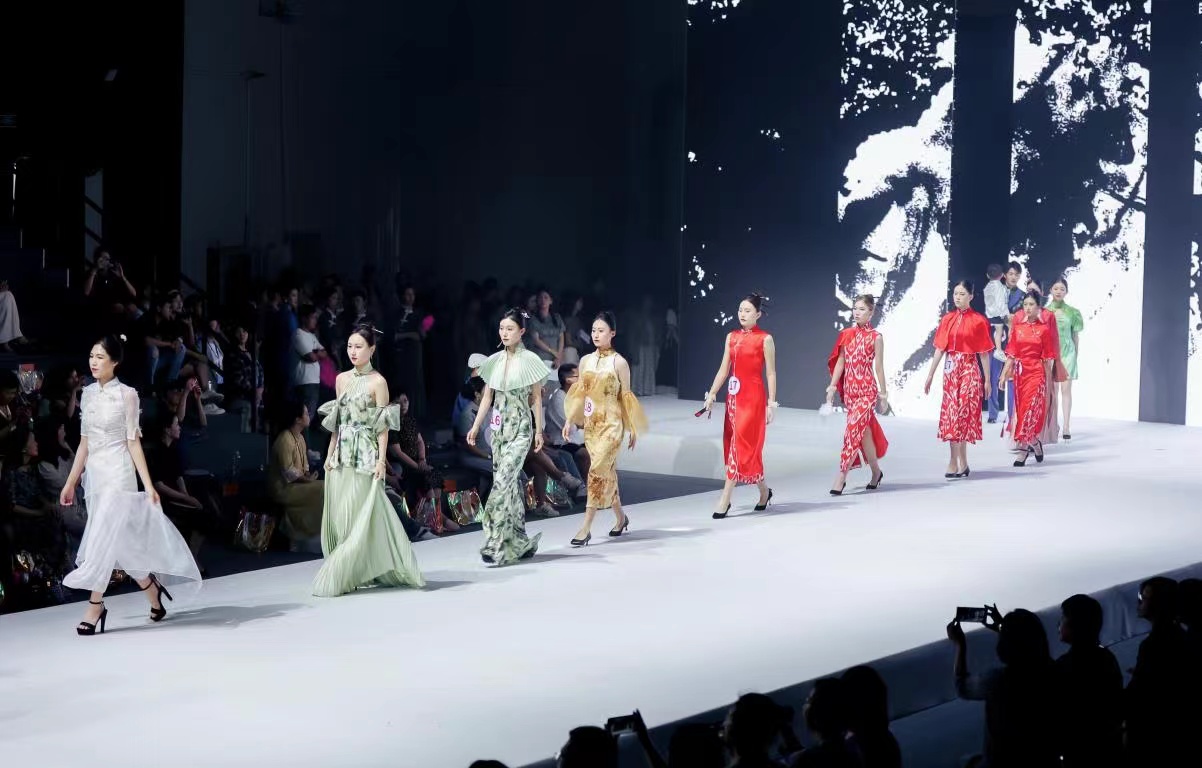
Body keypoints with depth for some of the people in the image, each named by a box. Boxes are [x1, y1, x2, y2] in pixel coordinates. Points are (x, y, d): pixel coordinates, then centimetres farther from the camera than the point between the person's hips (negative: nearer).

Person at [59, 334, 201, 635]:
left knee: (103, 540, -9)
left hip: (118, 474, -6)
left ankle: (95, 608, -4)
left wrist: (148, 485, -11)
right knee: (118, 543, 9)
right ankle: (153, 590, 25)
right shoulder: (88, 393, 9)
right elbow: (84, 442, 14)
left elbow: (133, 442, -7)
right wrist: (70, 482, 14)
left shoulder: (126, 395, -7)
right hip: (94, 474, 6)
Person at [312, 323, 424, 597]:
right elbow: (336, 422, 16)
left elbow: (383, 426, -6)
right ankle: (348, 572, 12)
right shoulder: (341, 379, 12)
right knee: (339, 517, 4)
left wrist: (381, 460, -12)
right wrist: (330, 454, 11)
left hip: (365, 455, -6)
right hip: (342, 455, 6)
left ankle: (343, 576, -1)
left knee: (361, 516, -5)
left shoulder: (378, 382, -5)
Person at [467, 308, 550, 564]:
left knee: (503, 480, -16)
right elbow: (487, 396, 12)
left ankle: (496, 543, -18)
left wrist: (539, 430, -2)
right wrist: (475, 427, 7)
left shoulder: (529, 360, -5)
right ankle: (521, 542, 16)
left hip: (519, 427, -5)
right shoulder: (494, 361, 8)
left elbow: (536, 398, -1)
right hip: (498, 426, 5)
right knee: (510, 483, 8)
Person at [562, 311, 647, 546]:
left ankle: (586, 528, -13)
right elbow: (580, 393, 11)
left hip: (611, 423, -5)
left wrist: (633, 429, 0)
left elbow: (626, 397, -2)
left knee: (599, 470, -12)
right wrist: (570, 420, 3)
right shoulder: (585, 360, 8)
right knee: (607, 471, 12)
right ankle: (621, 517, 29)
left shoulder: (619, 363, -5)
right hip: (591, 423, 5)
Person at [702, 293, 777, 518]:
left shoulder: (765, 339, -4)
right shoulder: (732, 337, 11)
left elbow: (770, 373, -4)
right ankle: (764, 491, 25)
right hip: (734, 395, 6)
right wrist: (711, 394, 3)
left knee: (742, 444, -8)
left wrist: (771, 402, -8)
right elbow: (724, 369, 10)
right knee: (733, 443, 9)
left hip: (753, 396, -6)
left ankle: (725, 499, -9)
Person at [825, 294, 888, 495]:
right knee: (864, 430, 12)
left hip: (867, 390, -5)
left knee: (854, 430, -12)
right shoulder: (846, 334, 7)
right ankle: (876, 472, 27)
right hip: (849, 388, 5)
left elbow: (878, 366, -2)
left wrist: (883, 392, 0)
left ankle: (841, 479, -12)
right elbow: (840, 362, 8)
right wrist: (832, 385, 3)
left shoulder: (875, 337, -4)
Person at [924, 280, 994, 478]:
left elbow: (983, 353, -2)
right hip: (950, 370, 4)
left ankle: (955, 463, -7)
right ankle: (960, 463, 11)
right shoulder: (947, 319, 8)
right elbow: (940, 349, 9)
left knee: (962, 413, -7)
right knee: (952, 414, 4)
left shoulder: (978, 321, -4)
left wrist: (987, 380, -2)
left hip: (969, 370, -4)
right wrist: (930, 375, 7)